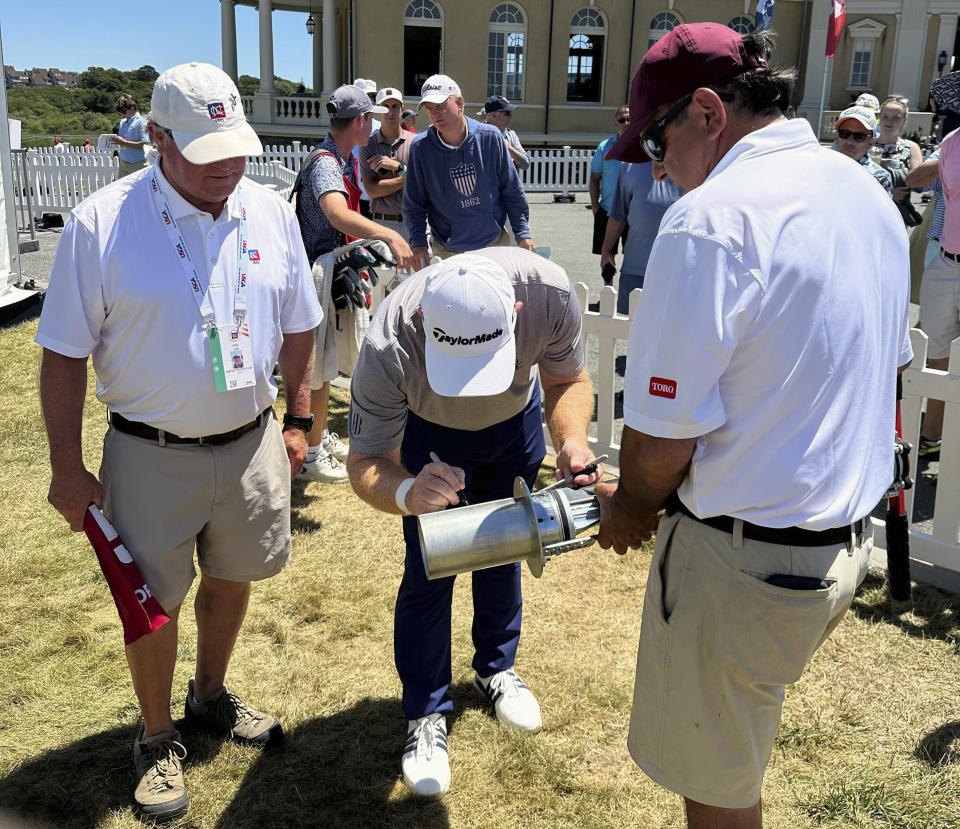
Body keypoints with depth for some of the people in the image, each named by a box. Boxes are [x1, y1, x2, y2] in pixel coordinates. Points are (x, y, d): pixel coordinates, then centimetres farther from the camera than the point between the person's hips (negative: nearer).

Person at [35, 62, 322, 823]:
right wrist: (67, 467, -8)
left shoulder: (272, 212, -2)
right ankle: (157, 738, 33)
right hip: (151, 455, -3)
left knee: (230, 578, 20)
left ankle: (211, 696, 46)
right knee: (152, 602, 9)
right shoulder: (101, 223, -14)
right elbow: (65, 354, -9)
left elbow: (297, 328, 8)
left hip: (251, 442, 4)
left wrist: (298, 422, 8)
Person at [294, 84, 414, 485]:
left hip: (336, 273, 10)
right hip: (317, 274, -10)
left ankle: (321, 436, 36)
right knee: (313, 368, -1)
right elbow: (338, 214, -42)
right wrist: (388, 234, -54)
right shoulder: (325, 163, -22)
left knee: (325, 364, 21)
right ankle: (309, 456, 10)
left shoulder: (347, 161, 10)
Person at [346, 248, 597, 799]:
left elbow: (568, 381, -21)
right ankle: (427, 713, 14)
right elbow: (365, 463, -34)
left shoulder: (549, 291, -40)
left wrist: (572, 440, -42)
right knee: (430, 568, -7)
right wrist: (407, 493, -57)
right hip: (428, 432, -2)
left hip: (515, 422, 3)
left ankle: (496, 668, 40)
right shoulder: (388, 346, -44)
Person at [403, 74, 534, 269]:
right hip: (447, 252, -1)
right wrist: (418, 244, -8)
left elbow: (512, 191, 2)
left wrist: (522, 233, 1)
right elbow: (413, 204, 1)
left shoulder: (490, 137, -6)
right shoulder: (421, 147, -7)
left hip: (495, 244, 1)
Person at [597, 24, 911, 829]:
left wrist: (631, 509, 2)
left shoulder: (711, 219, -22)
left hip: (745, 563, -8)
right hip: (848, 542, 9)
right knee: (737, 751, 25)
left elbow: (663, 433, -20)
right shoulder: (867, 195, 7)